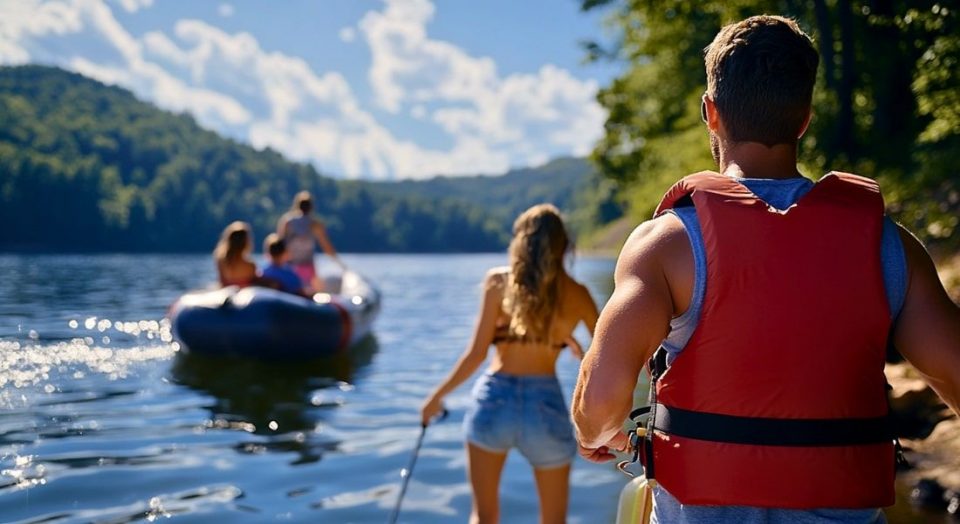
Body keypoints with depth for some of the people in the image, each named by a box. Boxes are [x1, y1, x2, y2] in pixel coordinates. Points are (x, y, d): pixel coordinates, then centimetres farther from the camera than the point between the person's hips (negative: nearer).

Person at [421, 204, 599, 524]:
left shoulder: (499, 281, -1)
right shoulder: (576, 294, 2)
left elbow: (477, 353, -5)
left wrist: (438, 395, 5)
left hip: (496, 399, 0)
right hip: (546, 405, 0)